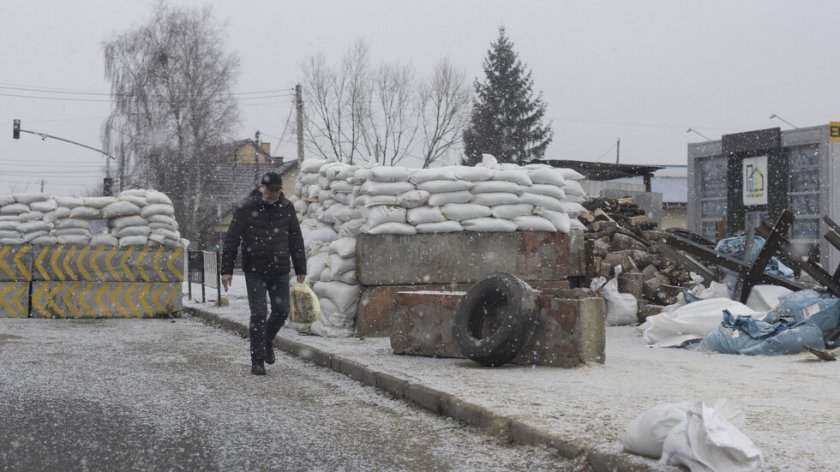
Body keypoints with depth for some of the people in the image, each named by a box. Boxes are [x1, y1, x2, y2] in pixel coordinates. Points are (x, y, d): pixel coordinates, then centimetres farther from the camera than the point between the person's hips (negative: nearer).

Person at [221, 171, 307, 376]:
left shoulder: (286, 208, 4)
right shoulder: (246, 208, -7)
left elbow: (296, 240, 11)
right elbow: (231, 240, -5)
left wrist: (301, 269, 10)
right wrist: (226, 269, -8)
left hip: (280, 271, 3)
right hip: (255, 271, -3)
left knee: (281, 310, 5)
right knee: (258, 314, -5)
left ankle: (268, 341, 34)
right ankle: (257, 360, 3)